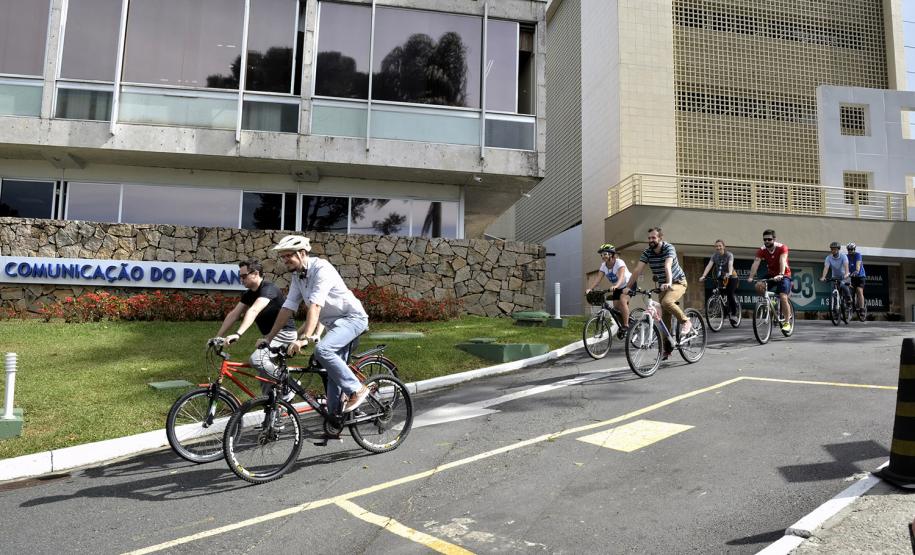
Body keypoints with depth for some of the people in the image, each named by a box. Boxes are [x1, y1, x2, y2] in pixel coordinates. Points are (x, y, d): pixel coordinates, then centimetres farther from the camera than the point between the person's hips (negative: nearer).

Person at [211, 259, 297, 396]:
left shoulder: (268, 288, -21)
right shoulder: (249, 294, 7)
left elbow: (253, 311, -35)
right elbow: (233, 314, 6)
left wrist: (238, 334, -46)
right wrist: (217, 337, 0)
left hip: (284, 333, -9)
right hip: (271, 334, 9)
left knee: (257, 359, -26)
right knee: (265, 375, 8)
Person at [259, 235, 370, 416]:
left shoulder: (321, 268, -22)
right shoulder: (297, 276, 4)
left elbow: (315, 306, -32)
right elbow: (288, 307, 5)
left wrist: (305, 338, -40)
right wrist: (269, 337, 2)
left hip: (352, 317, -9)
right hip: (333, 322, 9)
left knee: (322, 350, -28)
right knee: (334, 372, 7)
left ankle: (356, 390, -17)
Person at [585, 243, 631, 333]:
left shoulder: (619, 262, -27)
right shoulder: (603, 266, -10)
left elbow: (621, 276, -43)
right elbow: (597, 278, -20)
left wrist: (616, 286, -63)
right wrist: (589, 288, -37)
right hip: (617, 288, 7)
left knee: (623, 300, -27)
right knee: (616, 306, 0)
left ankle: (626, 325, -21)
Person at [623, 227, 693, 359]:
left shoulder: (669, 248, -20)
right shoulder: (647, 253, -6)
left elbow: (667, 266, -38)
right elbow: (637, 270, -13)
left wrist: (669, 283, -53)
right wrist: (628, 287, -23)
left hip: (678, 282, -5)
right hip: (663, 285, 6)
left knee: (667, 302, -34)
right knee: (664, 318, 3)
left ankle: (686, 322, -11)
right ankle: (667, 348, 13)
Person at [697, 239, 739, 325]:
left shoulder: (729, 254, -14)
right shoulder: (714, 255, -5)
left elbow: (730, 265, -32)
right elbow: (709, 265, -18)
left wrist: (729, 273, -53)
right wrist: (703, 276, -34)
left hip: (731, 277, -3)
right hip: (720, 278, 4)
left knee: (731, 294, -19)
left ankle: (734, 314, -6)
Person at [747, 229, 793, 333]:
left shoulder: (782, 248, -21)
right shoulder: (762, 250, -12)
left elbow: (782, 261, -36)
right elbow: (756, 263, -24)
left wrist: (781, 275, -52)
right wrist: (751, 277, -39)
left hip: (784, 275, -4)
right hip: (770, 274, 4)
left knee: (783, 298, -19)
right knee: (758, 286, -25)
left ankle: (787, 322, -8)